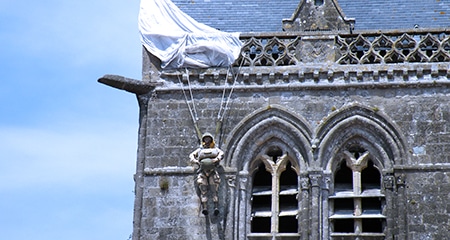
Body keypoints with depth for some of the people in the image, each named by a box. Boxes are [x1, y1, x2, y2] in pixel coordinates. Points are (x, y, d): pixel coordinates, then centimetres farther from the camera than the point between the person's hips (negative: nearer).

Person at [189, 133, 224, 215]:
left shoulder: (215, 149, 24)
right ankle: (204, 208, -26)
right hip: (202, 171, 1)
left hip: (212, 171, -1)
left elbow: (221, 153, 4)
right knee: (203, 190, -15)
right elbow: (191, 155, 16)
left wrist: (217, 159, -17)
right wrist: (195, 161, -7)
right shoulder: (200, 150, 28)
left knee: (214, 190, -15)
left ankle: (216, 208, -26)